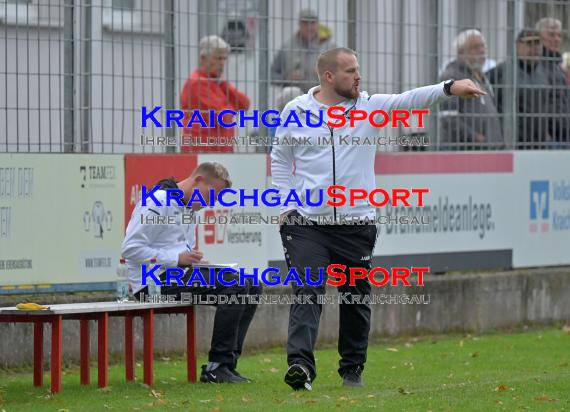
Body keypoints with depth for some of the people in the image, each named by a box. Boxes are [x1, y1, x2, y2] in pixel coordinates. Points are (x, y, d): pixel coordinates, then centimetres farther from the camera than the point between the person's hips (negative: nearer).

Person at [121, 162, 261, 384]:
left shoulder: (189, 207, 20)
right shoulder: (157, 202, -11)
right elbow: (130, 249, -17)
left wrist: (194, 261, 5)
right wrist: (177, 259, -20)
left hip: (180, 277, 10)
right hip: (155, 283, -10)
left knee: (252, 287, 1)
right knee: (234, 284, -23)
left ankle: (225, 364, -4)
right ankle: (217, 367, -21)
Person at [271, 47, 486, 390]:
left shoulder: (371, 107, 2)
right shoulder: (296, 112, 1)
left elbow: (409, 100, -12)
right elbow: (280, 160, 12)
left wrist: (450, 88, -28)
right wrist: (286, 204, 3)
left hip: (356, 224, 2)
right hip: (306, 222, -2)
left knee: (356, 298, 10)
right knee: (308, 293, -13)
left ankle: (353, 369, 24)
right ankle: (300, 364, -22)